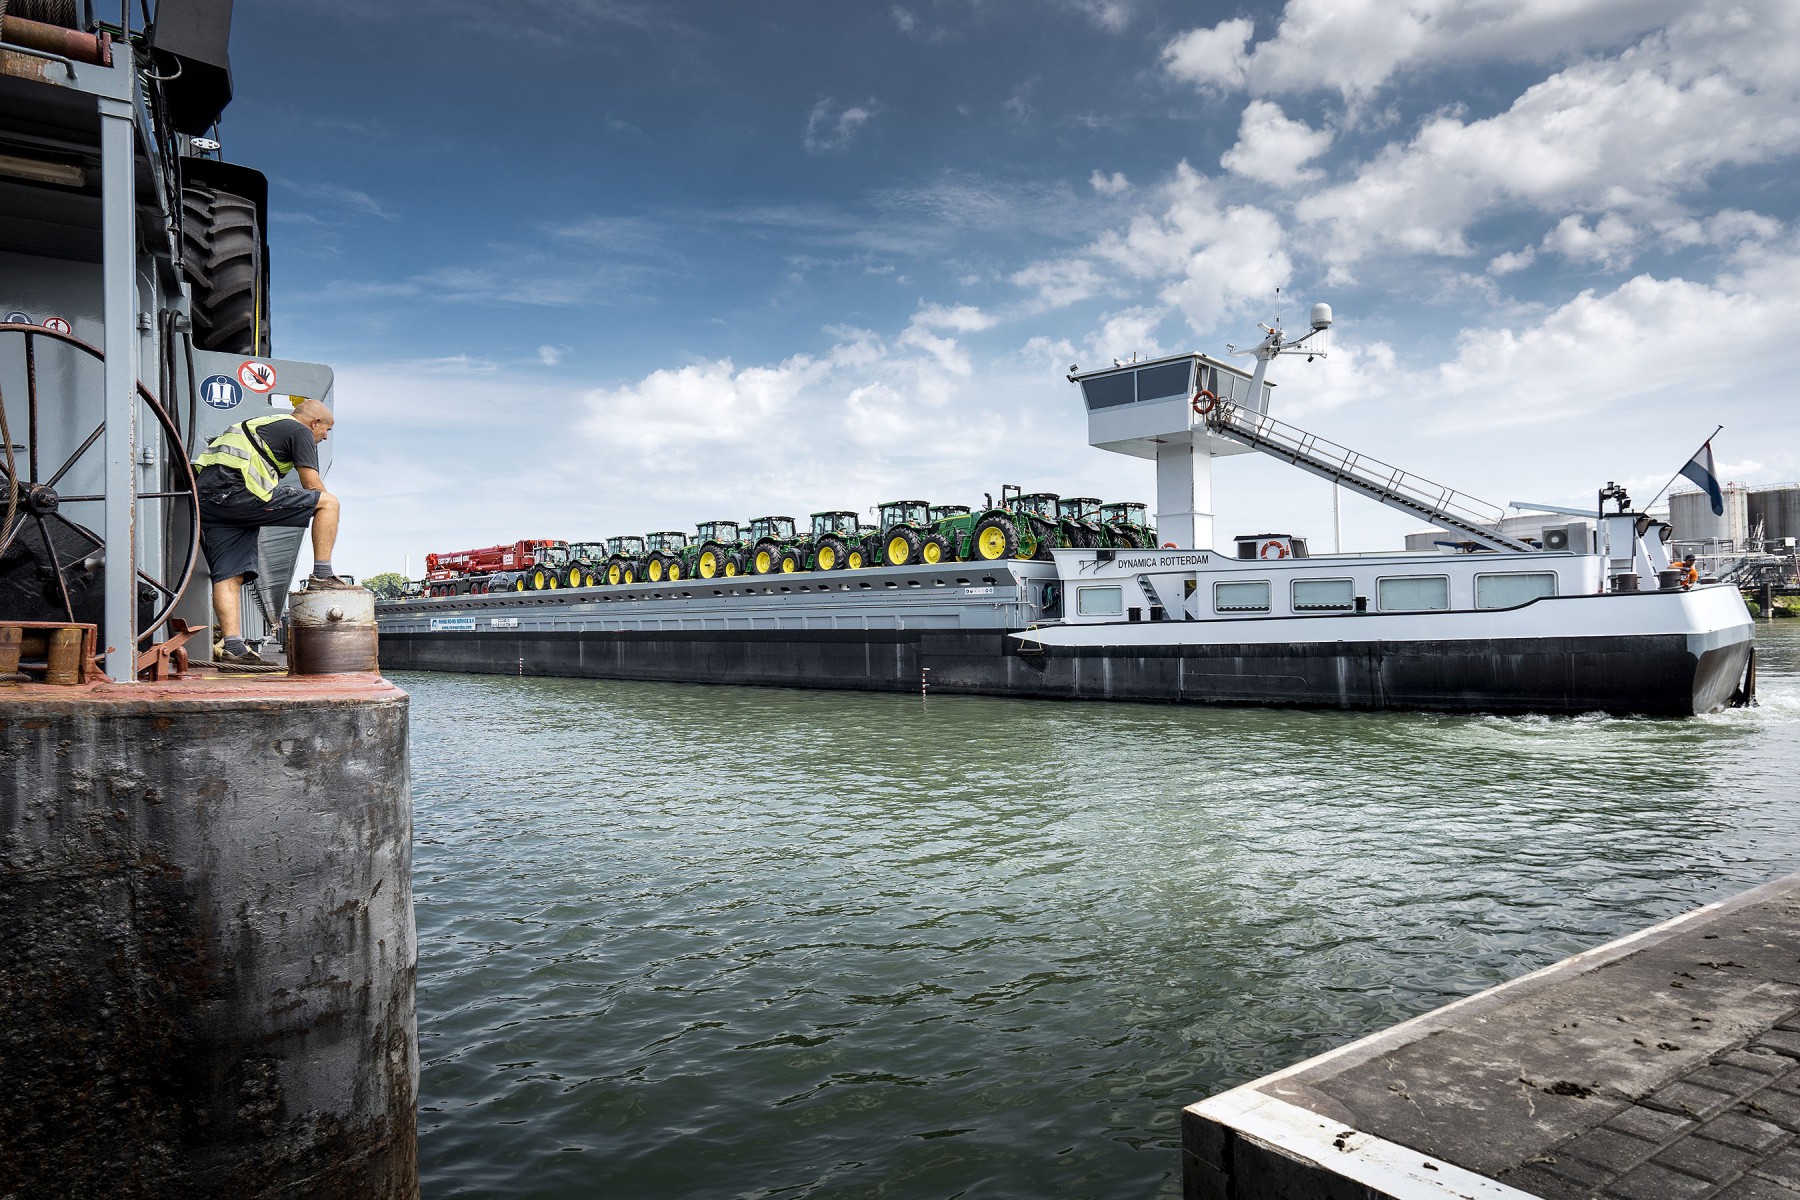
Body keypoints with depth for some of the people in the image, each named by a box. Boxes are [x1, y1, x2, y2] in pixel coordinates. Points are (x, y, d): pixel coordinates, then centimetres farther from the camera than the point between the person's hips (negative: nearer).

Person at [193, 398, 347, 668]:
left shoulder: (260, 424, 35)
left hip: (204, 498, 9)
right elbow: (312, 485, 3)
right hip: (238, 493, -9)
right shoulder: (300, 431, 8)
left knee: (228, 575, 5)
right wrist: (326, 510, 20)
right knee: (329, 502, -1)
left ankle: (233, 648, -2)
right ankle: (321, 576, 0)